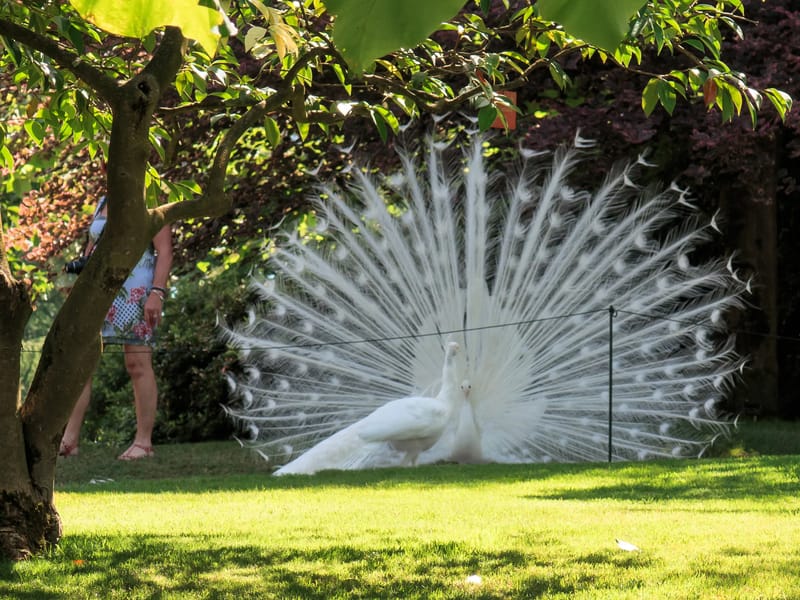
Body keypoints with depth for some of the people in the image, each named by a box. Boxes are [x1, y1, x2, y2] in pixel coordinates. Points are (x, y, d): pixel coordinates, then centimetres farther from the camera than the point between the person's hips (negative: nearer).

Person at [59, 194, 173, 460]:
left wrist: (157, 293, -17)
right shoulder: (102, 204, 19)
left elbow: (164, 252, -7)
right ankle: (69, 439, -5)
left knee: (138, 365, -4)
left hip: (135, 294, -6)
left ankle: (144, 442, 2)